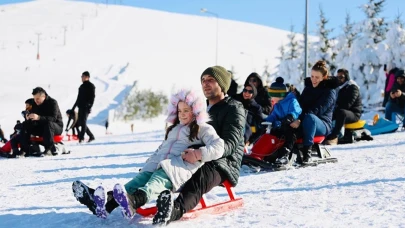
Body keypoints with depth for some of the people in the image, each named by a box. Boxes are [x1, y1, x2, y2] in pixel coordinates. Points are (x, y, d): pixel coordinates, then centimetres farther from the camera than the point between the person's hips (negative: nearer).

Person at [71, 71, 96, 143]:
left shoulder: (91, 86, -3)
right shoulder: (82, 86, 20)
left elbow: (92, 97, -11)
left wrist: (90, 106, -21)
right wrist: (74, 107, 22)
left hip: (86, 107, -8)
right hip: (81, 107, 8)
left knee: (83, 122, -13)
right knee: (80, 122, 6)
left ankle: (81, 137, -14)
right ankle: (91, 136, 14)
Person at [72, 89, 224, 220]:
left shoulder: (203, 129, 9)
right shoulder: (174, 128, 34)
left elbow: (218, 148, -5)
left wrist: (199, 154, -16)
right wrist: (151, 161, 20)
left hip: (180, 168, -7)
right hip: (158, 164, 7)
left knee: (156, 181, -37)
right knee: (139, 180, -20)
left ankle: (132, 202, -69)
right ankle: (106, 204, -42)